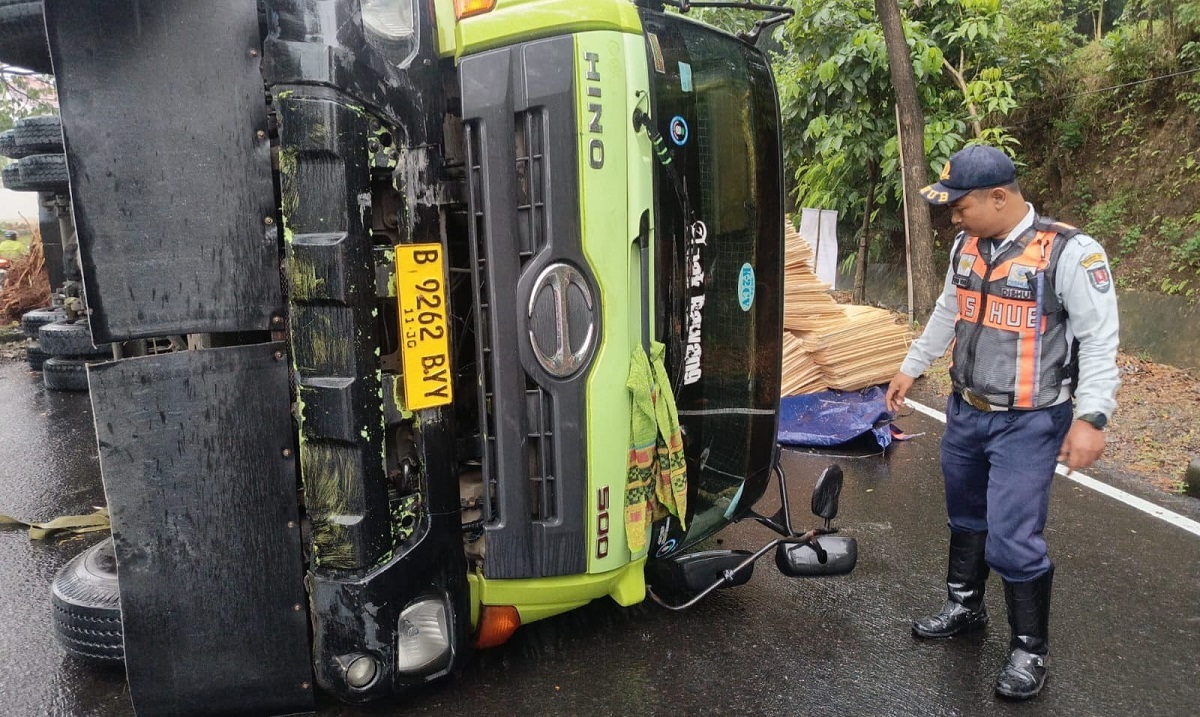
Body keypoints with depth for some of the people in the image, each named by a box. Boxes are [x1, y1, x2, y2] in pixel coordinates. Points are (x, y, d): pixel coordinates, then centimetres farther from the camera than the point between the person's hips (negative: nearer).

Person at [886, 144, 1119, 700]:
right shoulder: (967, 247, 3)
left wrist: (1091, 417, -22)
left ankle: (1029, 648, 17)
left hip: (1027, 424, -7)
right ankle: (964, 607, 40)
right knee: (966, 519, 20)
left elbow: (1100, 341, -16)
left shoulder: (1071, 253, -17)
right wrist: (911, 368, 21)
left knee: (1012, 540, -4)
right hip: (965, 413, 7)